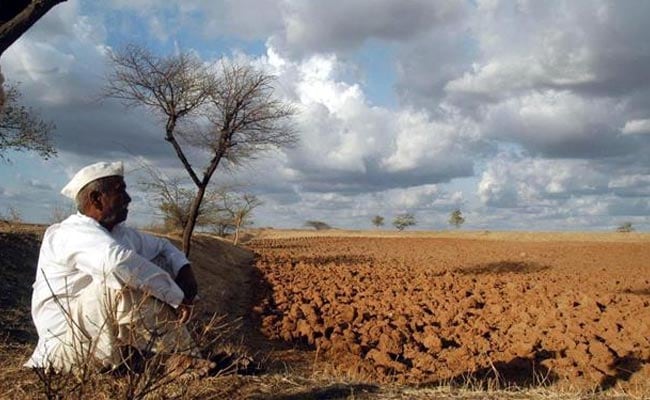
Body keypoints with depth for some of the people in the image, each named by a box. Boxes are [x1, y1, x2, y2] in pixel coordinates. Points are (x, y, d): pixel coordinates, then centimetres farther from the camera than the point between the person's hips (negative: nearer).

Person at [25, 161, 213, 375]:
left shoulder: (120, 233, 7)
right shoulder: (73, 232, -20)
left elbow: (162, 246, 20)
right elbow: (118, 261, -41)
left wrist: (185, 269, -4)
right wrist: (178, 296, -33)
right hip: (67, 347, -9)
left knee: (158, 266, 3)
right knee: (126, 279, -31)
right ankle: (184, 357, -19)